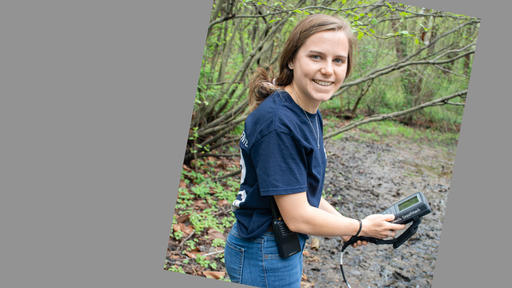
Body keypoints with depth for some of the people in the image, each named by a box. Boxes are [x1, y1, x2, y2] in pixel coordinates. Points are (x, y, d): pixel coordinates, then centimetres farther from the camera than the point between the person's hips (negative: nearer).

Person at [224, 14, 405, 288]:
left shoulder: (311, 114, 1)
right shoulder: (277, 123, -28)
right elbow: (298, 218, -24)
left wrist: (340, 221, 4)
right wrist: (362, 228, -11)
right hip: (263, 259, -8)